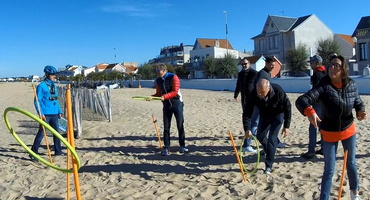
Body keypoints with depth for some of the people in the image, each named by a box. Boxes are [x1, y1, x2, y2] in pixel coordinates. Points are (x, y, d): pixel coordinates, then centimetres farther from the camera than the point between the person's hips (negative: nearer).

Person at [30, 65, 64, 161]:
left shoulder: (54, 86, 13)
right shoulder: (41, 86, -8)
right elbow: (37, 101, -11)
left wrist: (60, 111, 16)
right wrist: (40, 113, -18)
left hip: (54, 114, 7)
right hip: (45, 114, -7)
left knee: (56, 132, 12)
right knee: (41, 133, -3)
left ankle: (58, 151, 23)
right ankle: (33, 152, 8)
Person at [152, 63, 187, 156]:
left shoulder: (173, 77, -12)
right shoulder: (158, 81, 5)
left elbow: (175, 92, -19)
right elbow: (158, 94, 9)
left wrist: (165, 96, -31)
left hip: (177, 104, -4)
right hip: (166, 106, 4)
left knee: (180, 126, 1)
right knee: (166, 127, 2)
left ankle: (182, 146, 14)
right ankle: (166, 148, 8)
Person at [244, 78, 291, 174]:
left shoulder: (278, 91, -36)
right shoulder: (254, 94, -31)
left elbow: (287, 107, -22)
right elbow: (247, 112, -25)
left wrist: (286, 126, -21)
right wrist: (247, 129, -36)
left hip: (277, 114, -3)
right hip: (264, 115, 4)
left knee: (272, 138, -14)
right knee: (260, 136, 13)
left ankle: (269, 165, -3)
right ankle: (268, 150, 47)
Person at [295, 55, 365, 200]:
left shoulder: (352, 85, -11)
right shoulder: (324, 86, -24)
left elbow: (358, 102, 8)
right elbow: (301, 101, -35)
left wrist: (360, 110, -14)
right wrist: (310, 112, -55)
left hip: (349, 130, 4)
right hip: (329, 134, -4)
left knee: (351, 163, 22)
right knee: (329, 170, 2)